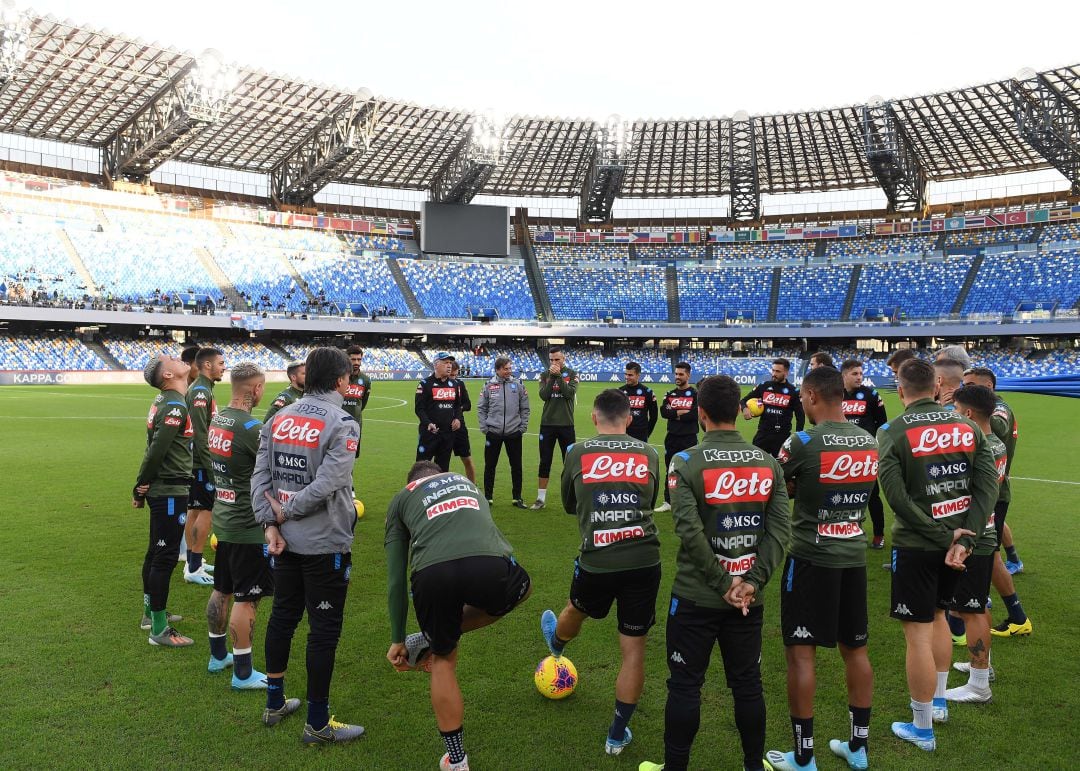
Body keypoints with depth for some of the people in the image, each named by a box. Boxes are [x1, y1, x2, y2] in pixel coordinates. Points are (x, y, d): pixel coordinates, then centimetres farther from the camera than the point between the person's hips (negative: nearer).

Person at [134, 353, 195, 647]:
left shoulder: (163, 401, 11)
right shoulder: (175, 406, -18)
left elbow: (153, 448, 12)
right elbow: (156, 450, -21)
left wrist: (142, 486, 13)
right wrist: (142, 487, -8)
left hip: (160, 490, 10)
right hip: (170, 491, -10)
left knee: (155, 553, 20)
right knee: (165, 557, -3)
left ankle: (151, 612, 35)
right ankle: (159, 630, 5)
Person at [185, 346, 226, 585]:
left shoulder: (202, 389, 15)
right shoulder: (201, 391, -16)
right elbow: (200, 434, -22)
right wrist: (210, 466, -20)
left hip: (196, 462, 10)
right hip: (201, 463, -10)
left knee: (194, 510, 14)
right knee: (206, 511, -7)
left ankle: (193, 562, 23)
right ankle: (194, 569, -2)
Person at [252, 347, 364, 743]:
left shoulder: (279, 418, 4)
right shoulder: (342, 424, -15)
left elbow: (260, 476, 0)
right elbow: (325, 484, -22)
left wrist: (270, 523, -3)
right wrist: (285, 513, -9)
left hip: (286, 542, 7)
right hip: (326, 545, -7)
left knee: (282, 617, 20)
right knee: (324, 631, 4)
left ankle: (275, 704, 36)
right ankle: (318, 724, 16)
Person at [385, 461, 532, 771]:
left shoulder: (401, 498, 31)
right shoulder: (465, 482, 39)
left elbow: (395, 579, 27)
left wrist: (397, 640, 37)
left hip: (433, 574, 0)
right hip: (489, 566, 0)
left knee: (444, 660, 27)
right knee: (523, 587, 36)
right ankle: (429, 639, 29)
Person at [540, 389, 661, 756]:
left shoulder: (577, 454, 0)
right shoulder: (649, 455, 5)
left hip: (596, 564, 0)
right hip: (644, 561, 0)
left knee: (577, 610, 32)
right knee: (634, 648, 13)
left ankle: (557, 644, 66)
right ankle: (618, 734, 25)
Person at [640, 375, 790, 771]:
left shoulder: (686, 462, -12)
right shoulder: (768, 462, 0)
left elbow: (689, 530, -20)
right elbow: (780, 529, -6)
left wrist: (725, 584, -12)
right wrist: (753, 580, -8)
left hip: (696, 596, -4)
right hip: (749, 597, 4)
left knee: (685, 685, 8)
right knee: (747, 683, 17)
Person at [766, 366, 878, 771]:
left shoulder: (803, 443, -17)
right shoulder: (870, 442, 3)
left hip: (811, 559, -6)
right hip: (854, 557, 7)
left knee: (800, 653, 4)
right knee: (855, 650, 17)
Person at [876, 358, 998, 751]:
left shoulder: (893, 432, -13)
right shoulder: (968, 427, 1)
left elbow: (898, 497, -19)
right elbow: (988, 485, -5)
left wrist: (945, 536, -13)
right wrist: (962, 538, -10)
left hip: (916, 545, -6)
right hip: (956, 540, 6)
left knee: (918, 632, 4)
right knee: (937, 614, 26)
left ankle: (922, 728, 15)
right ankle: (939, 701, 39)